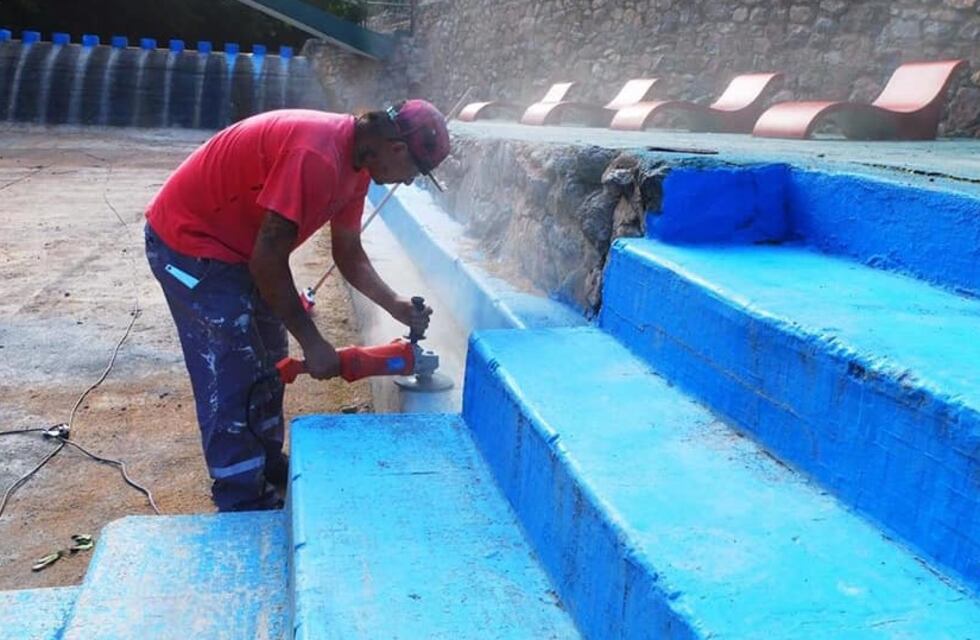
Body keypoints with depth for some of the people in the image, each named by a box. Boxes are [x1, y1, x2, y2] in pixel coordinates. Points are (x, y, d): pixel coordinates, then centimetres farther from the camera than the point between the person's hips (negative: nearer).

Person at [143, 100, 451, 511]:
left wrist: (395, 306, -7)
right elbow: (268, 259, -30)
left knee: (268, 364, 17)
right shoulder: (316, 154, -32)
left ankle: (269, 470, 33)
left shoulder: (356, 163, -1)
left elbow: (349, 254, 7)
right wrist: (312, 342, -22)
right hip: (188, 243, -10)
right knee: (233, 379, -7)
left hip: (236, 247, 10)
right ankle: (243, 508, 6)